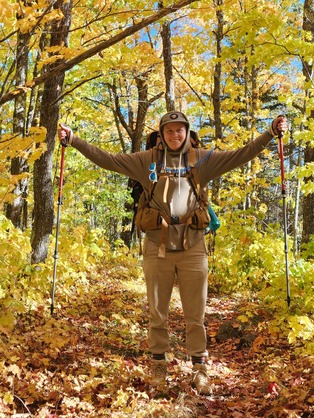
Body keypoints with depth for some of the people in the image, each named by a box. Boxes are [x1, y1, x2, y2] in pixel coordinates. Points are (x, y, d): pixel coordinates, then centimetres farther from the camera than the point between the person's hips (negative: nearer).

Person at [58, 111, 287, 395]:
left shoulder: (203, 159, 7)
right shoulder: (147, 160, 6)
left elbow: (240, 156, 3)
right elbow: (107, 159, 5)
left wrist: (271, 132, -5)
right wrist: (72, 139, 1)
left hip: (192, 247, 0)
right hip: (157, 246, 0)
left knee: (196, 313, 5)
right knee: (157, 312, 11)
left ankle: (199, 368, 18)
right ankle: (159, 364, 26)